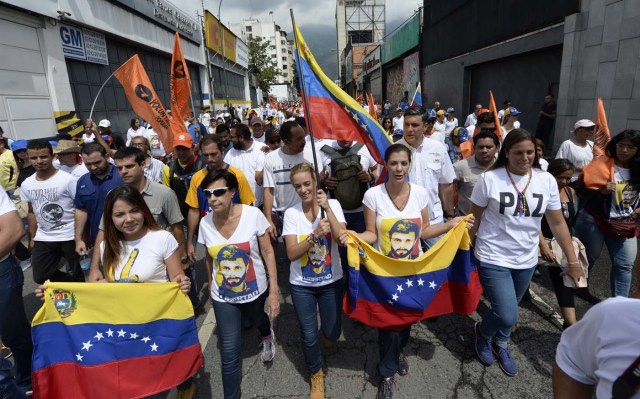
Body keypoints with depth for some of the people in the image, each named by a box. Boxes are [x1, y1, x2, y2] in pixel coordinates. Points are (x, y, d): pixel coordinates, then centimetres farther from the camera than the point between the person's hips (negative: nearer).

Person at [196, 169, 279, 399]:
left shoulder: (253, 214, -22)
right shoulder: (205, 223, -13)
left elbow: (267, 252, -14)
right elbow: (209, 259, 2)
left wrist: (274, 291, -14)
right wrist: (211, 289, 13)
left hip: (255, 289, 0)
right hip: (223, 296, 1)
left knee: (257, 320, 31)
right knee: (229, 353, 0)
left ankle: (267, 336, 69)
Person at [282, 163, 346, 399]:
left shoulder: (333, 205, -9)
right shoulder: (291, 213, -11)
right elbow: (292, 254, -17)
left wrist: (327, 208, -29)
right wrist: (315, 234, -31)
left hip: (331, 281, 0)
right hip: (302, 285, 0)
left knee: (332, 334, 12)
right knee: (309, 336, 10)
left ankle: (325, 336, 50)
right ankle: (316, 375, 38)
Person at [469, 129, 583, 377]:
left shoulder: (546, 180, -3)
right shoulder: (489, 179, -13)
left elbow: (557, 223, 3)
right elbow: (474, 219, -5)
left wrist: (572, 261, 4)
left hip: (526, 260, 4)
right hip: (493, 258, -4)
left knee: (509, 311, 20)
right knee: (507, 316, -9)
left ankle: (500, 345, 49)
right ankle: (483, 331, 26)